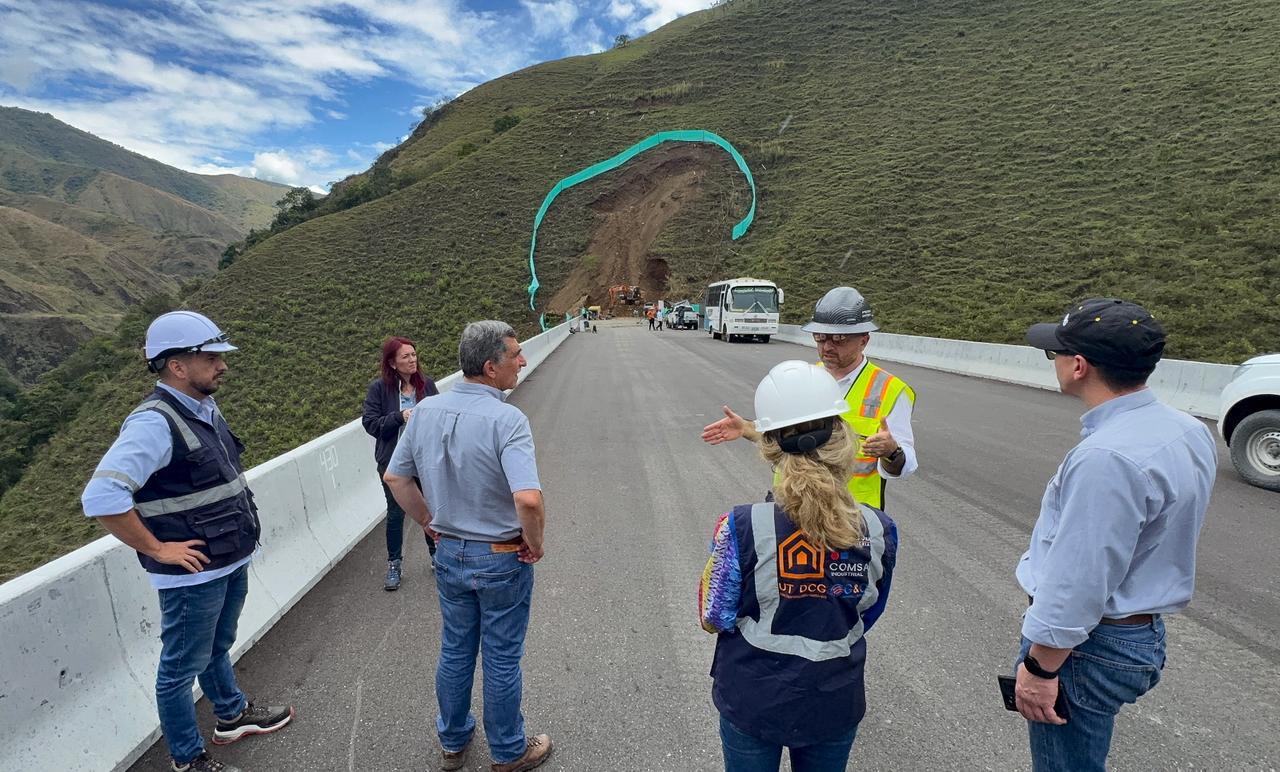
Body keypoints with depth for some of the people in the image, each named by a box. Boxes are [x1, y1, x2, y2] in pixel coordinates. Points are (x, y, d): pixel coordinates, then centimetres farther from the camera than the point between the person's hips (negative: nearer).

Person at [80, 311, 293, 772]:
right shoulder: (155, 422, -22)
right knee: (183, 666, 12)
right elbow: (100, 498, -29)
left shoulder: (206, 409, 4)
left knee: (217, 647, 27)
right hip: (194, 573, -8)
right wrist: (157, 549, -20)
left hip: (232, 561, 8)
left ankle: (233, 715, 47)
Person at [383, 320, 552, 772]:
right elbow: (528, 499, -37)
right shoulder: (507, 420, -26)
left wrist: (430, 523, 13)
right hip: (501, 560, -5)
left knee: (455, 651, 23)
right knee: (502, 659, 14)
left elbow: (395, 476, 4)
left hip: (449, 553, 6)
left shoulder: (427, 410, -6)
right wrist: (535, 544, -18)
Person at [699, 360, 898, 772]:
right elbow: (866, 616, -1)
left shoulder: (741, 528, -27)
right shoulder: (879, 531, -17)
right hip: (835, 706, 2)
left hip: (753, 702, -2)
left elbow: (714, 621, -13)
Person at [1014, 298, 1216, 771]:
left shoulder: (1106, 458, -30)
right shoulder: (1188, 430, 0)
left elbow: (1079, 582, -27)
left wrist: (1039, 668, -17)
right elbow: (1165, 537, 10)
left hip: (1086, 644, -9)